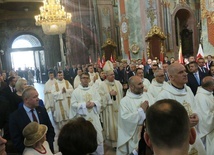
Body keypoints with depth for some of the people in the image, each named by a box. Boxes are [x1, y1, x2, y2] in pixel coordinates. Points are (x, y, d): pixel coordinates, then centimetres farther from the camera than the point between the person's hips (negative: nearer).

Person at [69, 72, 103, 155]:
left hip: (94, 117, 3)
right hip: (83, 118, -3)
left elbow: (99, 100, 5)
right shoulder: (76, 91, -3)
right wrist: (84, 105, -18)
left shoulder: (93, 89, 8)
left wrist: (93, 103, -15)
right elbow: (73, 104, -9)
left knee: (97, 135, 8)